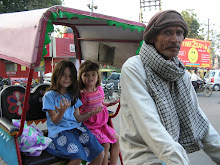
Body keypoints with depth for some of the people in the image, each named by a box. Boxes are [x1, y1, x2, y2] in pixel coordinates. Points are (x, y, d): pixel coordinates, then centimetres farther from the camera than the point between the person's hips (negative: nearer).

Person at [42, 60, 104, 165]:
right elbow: (55, 121, -4)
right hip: (59, 131, -5)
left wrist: (91, 114, -2)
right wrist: (62, 112, -25)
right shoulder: (49, 96, 0)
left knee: (99, 154, -12)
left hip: (76, 128, 6)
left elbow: (77, 118, 14)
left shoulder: (73, 95, 17)